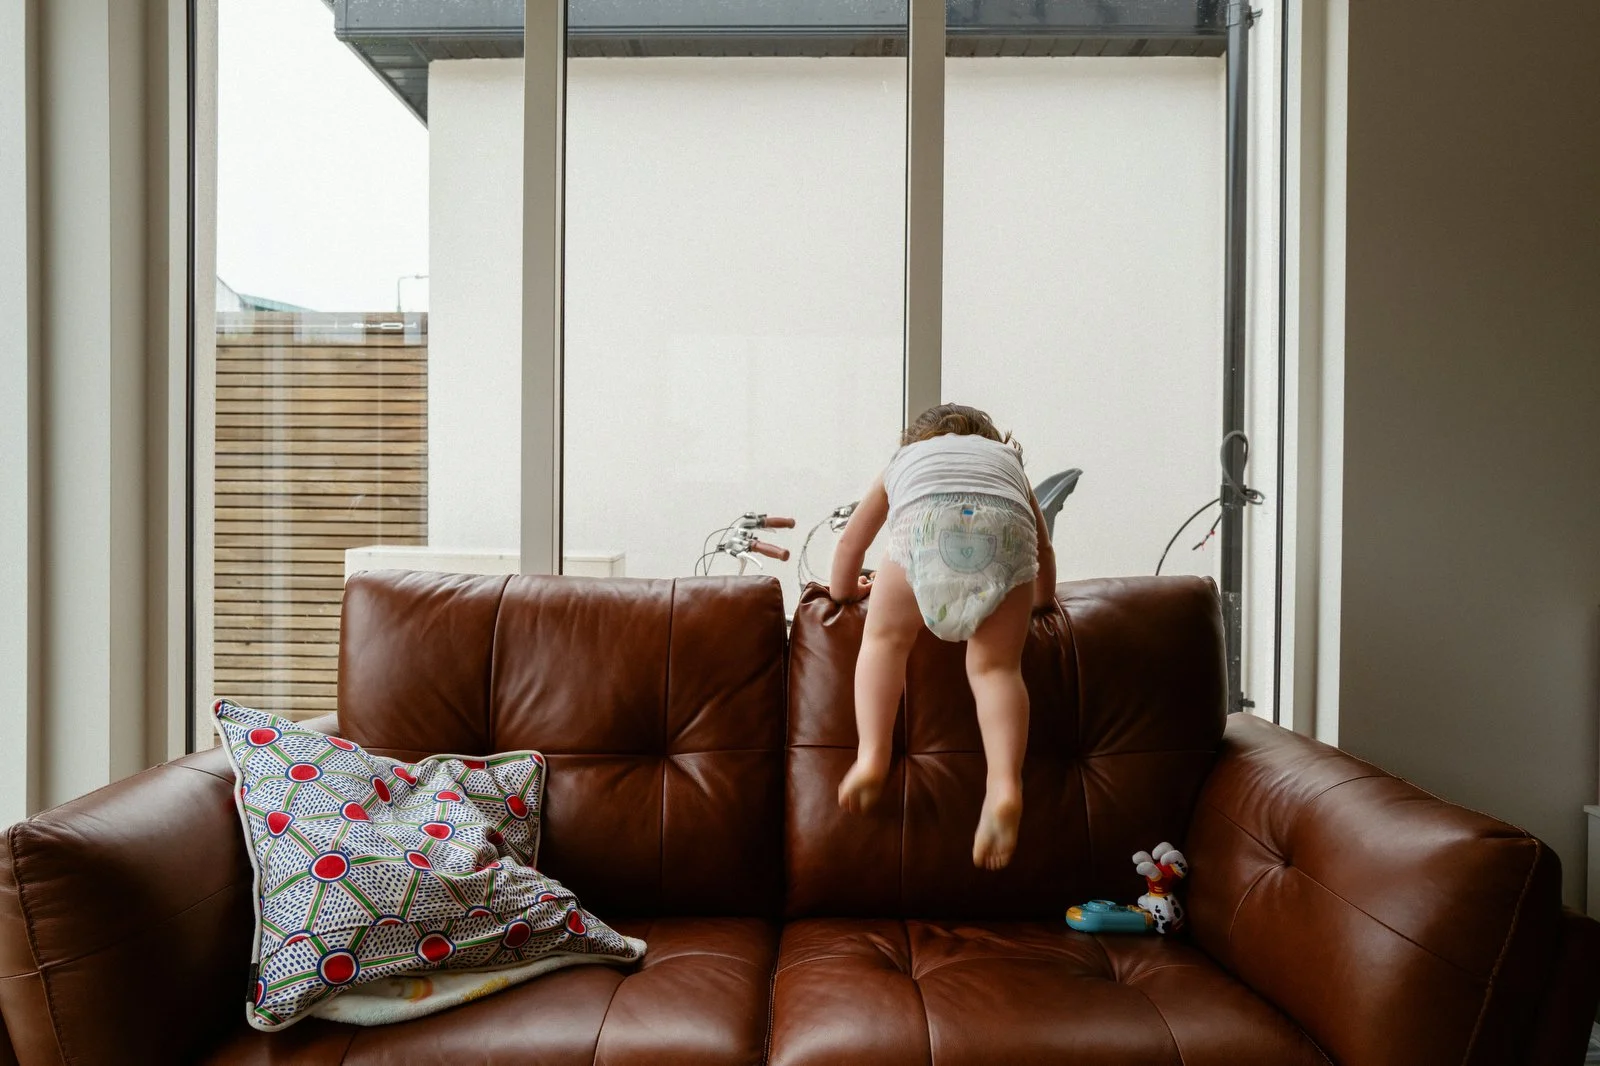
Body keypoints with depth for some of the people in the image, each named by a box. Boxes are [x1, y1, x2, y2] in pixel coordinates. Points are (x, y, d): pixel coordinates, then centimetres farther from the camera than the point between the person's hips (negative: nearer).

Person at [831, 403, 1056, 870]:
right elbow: (1044, 548, 51)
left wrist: (843, 589, 64)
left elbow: (851, 540, 46)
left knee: (885, 637, 19)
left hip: (927, 521, -1)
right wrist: (1042, 598, 69)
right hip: (1006, 523, 1)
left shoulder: (903, 459, 42)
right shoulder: (1007, 457, 45)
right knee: (996, 665, 11)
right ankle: (1005, 785, -9)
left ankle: (872, 757, 2)